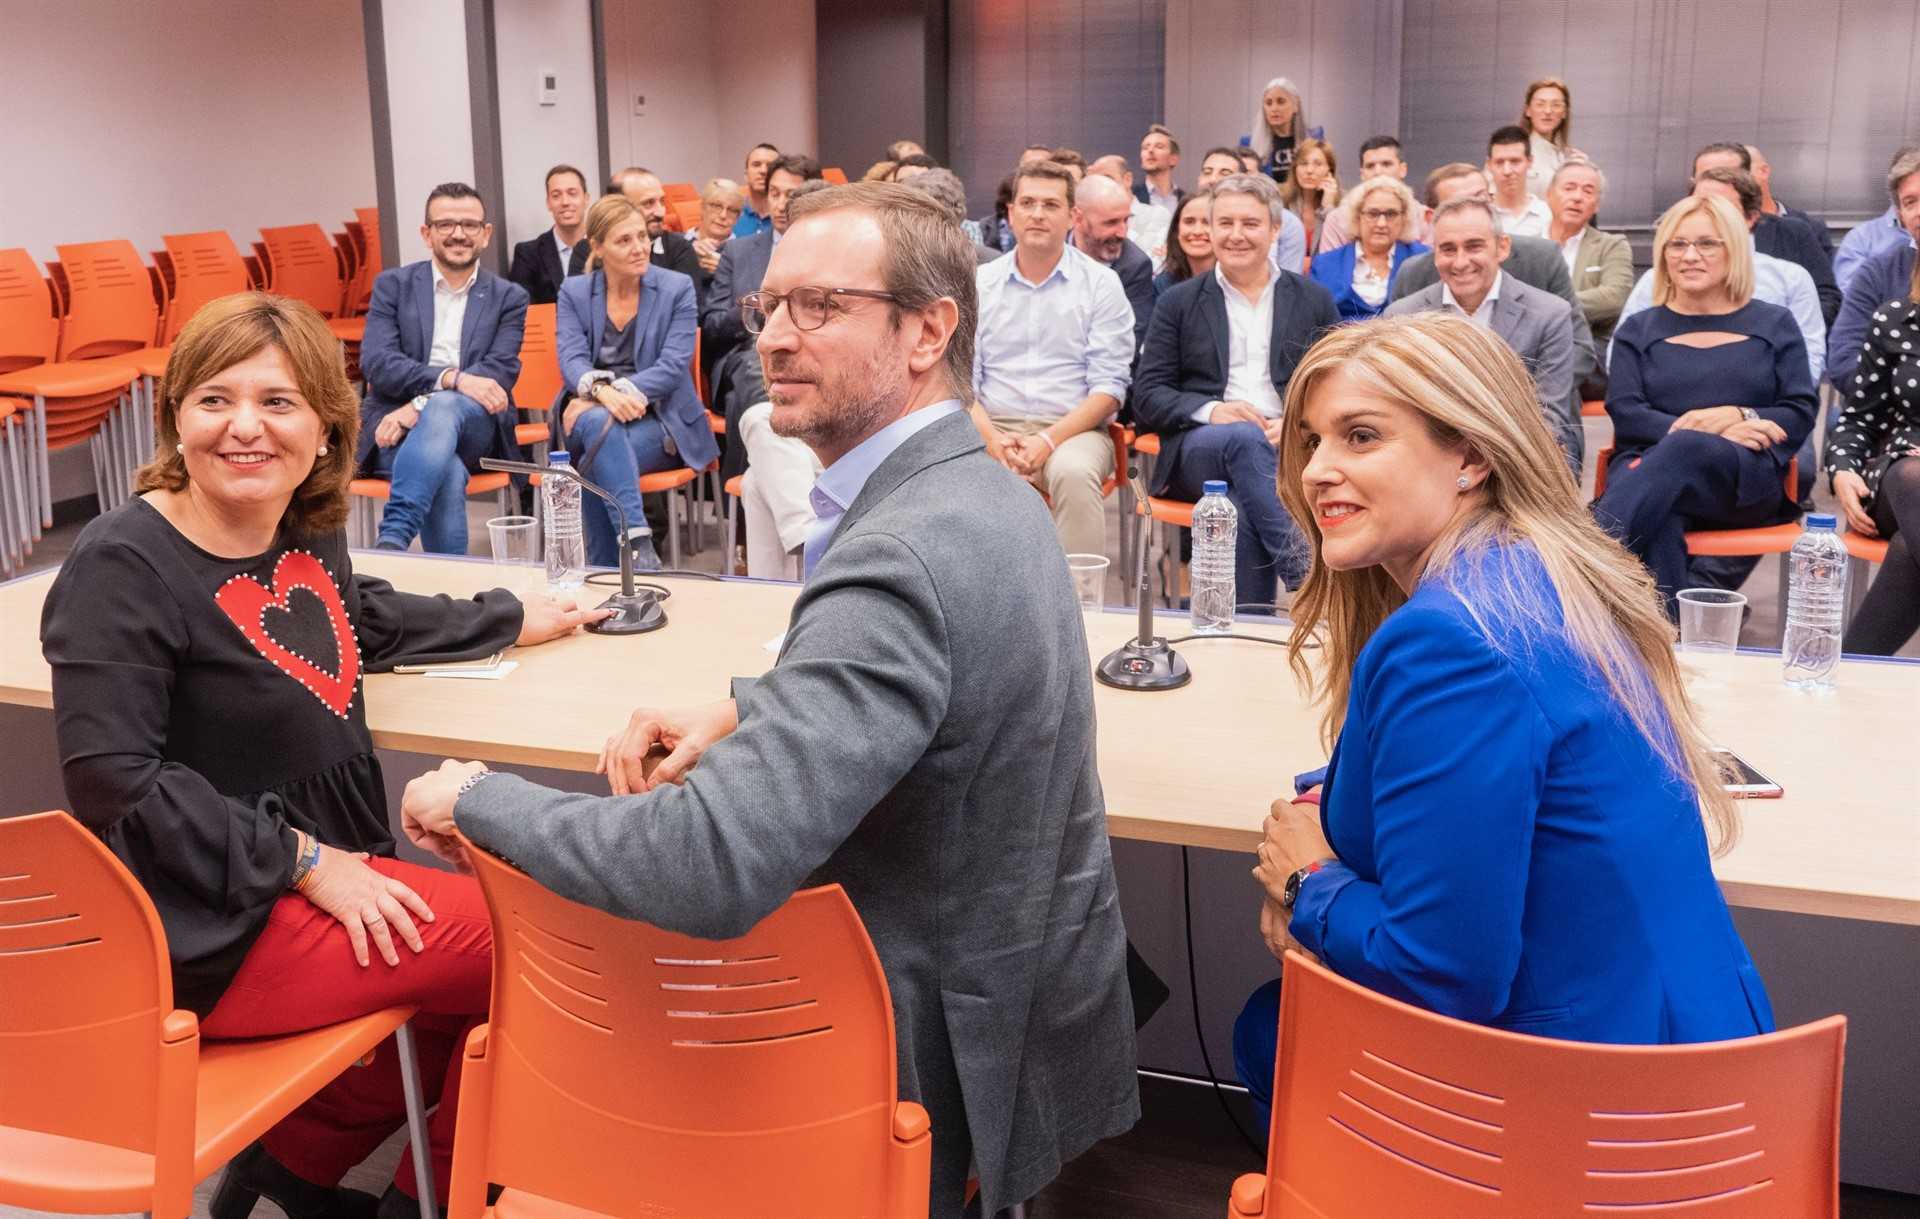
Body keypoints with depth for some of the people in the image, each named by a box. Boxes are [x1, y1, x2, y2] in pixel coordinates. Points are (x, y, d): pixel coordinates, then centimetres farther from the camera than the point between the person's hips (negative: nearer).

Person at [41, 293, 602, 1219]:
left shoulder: (306, 531, 5)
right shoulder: (121, 567, -18)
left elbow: (362, 620, 27)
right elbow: (114, 780, -23)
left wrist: (514, 620, 30)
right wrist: (304, 860, -23)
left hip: (322, 876, 9)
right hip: (212, 932, -9)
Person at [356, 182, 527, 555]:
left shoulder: (509, 297, 12)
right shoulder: (392, 285, 11)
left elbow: (501, 372, -2)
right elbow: (375, 362, -3)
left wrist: (422, 404, -17)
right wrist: (452, 378, -21)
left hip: (474, 428, 0)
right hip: (399, 426, 0)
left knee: (443, 409, -36)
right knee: (448, 474, -35)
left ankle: (393, 538, -46)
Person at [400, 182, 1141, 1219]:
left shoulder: (903, 553, -30)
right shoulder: (979, 488, 2)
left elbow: (710, 864, -37)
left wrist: (475, 799, -19)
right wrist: (748, 709, 2)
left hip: (948, 1048, -8)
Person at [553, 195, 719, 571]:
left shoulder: (677, 288, 1)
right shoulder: (574, 292, 8)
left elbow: (673, 365, -9)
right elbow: (571, 359, -7)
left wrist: (621, 391, -24)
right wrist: (602, 391, -30)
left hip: (658, 420, -1)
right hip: (592, 411, 1)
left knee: (595, 466, -32)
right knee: (599, 423, -37)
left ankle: (606, 571, -24)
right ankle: (639, 548, -45)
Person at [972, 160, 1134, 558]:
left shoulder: (1100, 283, 6)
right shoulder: (979, 283, 13)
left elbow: (1110, 386, -1)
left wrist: (1049, 441, -15)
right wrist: (991, 438, -12)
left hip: (1072, 429, -1)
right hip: (994, 428, 1)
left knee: (1075, 472, -36)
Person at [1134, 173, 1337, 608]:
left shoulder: (1314, 300, 18)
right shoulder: (1180, 302, 16)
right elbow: (1148, 396, 9)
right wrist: (1210, 410, -11)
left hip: (1291, 446, 0)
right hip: (1198, 450, 0)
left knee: (1244, 506, -36)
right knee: (1245, 439, -37)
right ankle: (1309, 574, -43)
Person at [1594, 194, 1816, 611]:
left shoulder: (1774, 325, 19)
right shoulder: (1638, 330, 19)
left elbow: (1801, 414, 10)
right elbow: (1625, 413, 5)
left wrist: (1736, 416, -11)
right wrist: (1698, 427, -12)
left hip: (1745, 479, -1)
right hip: (1648, 465, 1)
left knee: (1683, 450, -39)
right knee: (1656, 525, -38)